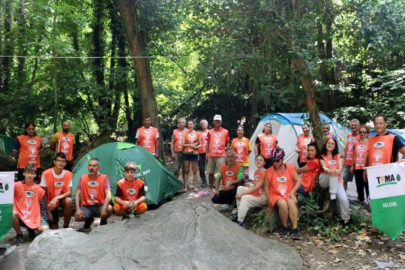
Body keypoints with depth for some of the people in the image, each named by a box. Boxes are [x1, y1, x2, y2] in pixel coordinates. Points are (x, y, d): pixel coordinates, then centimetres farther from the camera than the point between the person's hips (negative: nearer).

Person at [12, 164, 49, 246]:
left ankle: (31, 229, 16)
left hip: (34, 217, 1)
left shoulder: (38, 189, -1)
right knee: (12, 214, -36)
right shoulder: (17, 185, -8)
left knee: (45, 229, -23)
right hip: (20, 216, -1)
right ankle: (19, 235, -5)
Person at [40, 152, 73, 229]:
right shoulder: (46, 174, -17)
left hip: (62, 199, 2)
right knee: (54, 229, -12)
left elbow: (69, 192, -17)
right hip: (50, 203, -2)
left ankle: (66, 227, -16)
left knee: (68, 201, -35)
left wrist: (57, 198, -35)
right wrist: (48, 211, -12)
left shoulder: (68, 174, -12)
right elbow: (44, 193, -11)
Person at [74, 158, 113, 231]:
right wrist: (78, 209, -19)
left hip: (99, 206, -2)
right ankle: (88, 220, 9)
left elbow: (108, 195, -17)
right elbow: (77, 194, -4)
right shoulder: (83, 178, -1)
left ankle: (103, 221, 2)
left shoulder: (104, 178, -7)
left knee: (109, 209, -35)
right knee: (78, 216, -30)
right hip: (86, 207, 2)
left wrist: (104, 208, -34)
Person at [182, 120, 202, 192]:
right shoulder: (185, 133, 4)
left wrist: (197, 147, -12)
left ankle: (195, 187, 5)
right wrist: (191, 145, -13)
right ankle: (186, 186, 7)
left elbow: (200, 144, 9)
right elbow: (183, 144, -1)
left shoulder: (197, 134, 5)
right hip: (186, 153, 1)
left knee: (194, 171, 2)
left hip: (194, 153, -1)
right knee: (186, 170, 4)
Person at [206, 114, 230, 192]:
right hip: (211, 155, 3)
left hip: (221, 155, -2)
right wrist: (207, 153, 2)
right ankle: (211, 187, 19)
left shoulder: (225, 131, 3)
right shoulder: (210, 132, 8)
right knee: (211, 172, 8)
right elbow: (208, 143, 10)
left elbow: (227, 143, 6)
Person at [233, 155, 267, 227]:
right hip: (255, 192, 9)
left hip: (263, 196, -9)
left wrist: (242, 193, -18)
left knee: (245, 198, -27)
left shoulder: (265, 173, -18)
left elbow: (257, 187, -20)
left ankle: (240, 221, -18)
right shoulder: (256, 172, 10)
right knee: (240, 188, -5)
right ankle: (239, 212, -4)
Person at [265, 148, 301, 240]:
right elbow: (266, 187, 1)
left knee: (291, 202, -34)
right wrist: (270, 202, -2)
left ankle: (295, 229, -29)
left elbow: (298, 181, 0)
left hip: (289, 195, 1)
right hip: (276, 195, -1)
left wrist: (292, 192, -14)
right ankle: (285, 227, -14)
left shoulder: (290, 168, -1)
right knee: (283, 204, -34)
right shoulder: (269, 171, -4)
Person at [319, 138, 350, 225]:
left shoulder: (339, 156, 10)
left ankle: (346, 220, -5)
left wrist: (338, 171, -34)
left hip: (337, 180, 2)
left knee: (344, 199, -20)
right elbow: (324, 168, -15)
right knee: (333, 174, -36)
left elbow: (340, 168, -8)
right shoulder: (322, 157, 4)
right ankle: (333, 197, -38)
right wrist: (330, 171, -39)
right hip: (324, 180, -2)